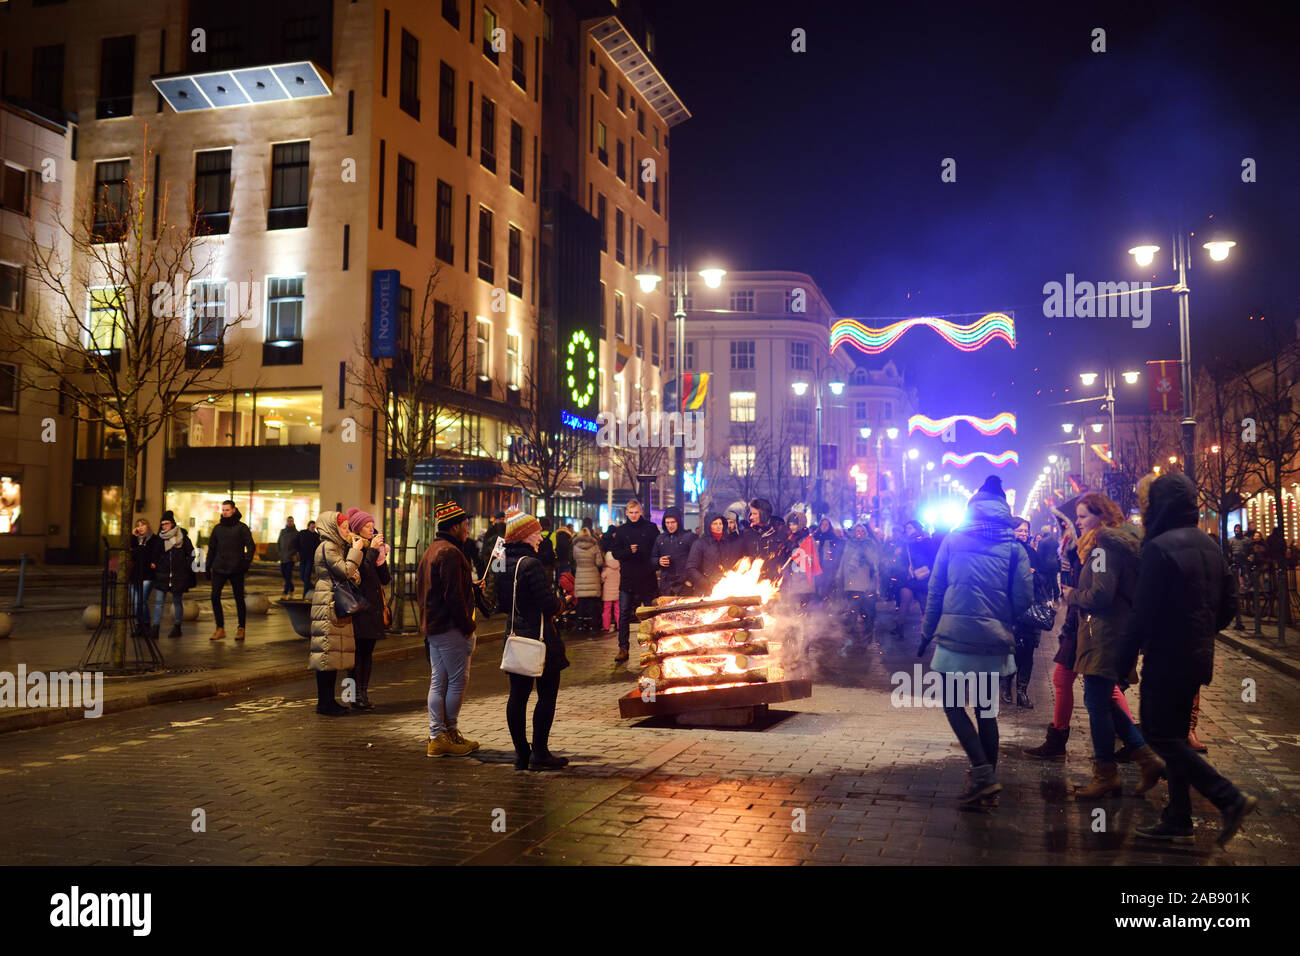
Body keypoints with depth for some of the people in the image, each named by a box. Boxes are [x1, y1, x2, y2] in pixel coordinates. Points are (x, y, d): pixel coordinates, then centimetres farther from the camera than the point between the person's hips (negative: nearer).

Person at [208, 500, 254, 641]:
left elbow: (251, 547, -3)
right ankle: (220, 628, 1)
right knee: (215, 596, -6)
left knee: (239, 598, 3)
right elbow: (211, 548, 17)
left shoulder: (241, 527, 0)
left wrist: (246, 562, -15)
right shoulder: (218, 528, 11)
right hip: (219, 569, 3)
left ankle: (241, 629, 13)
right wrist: (209, 566, 11)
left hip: (236, 569, -3)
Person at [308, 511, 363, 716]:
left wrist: (354, 550, 4)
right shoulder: (327, 547, -10)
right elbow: (345, 572, -18)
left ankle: (328, 700, 15)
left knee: (334, 654, 10)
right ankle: (324, 703, -4)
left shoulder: (338, 546, 21)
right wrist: (356, 551, -7)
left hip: (337, 608, 10)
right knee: (327, 653, -7)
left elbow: (351, 575, 17)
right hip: (328, 606, -10)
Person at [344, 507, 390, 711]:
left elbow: (385, 579, 10)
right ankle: (356, 696, -1)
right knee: (358, 651, -5)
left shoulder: (373, 547, 14)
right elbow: (361, 573, -22)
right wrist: (372, 550, -17)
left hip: (373, 607, 7)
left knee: (368, 651, 9)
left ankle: (364, 693, 14)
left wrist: (381, 557, -3)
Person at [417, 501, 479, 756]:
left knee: (437, 682, 11)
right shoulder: (450, 553, -15)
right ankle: (449, 732, 4)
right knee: (458, 680, -2)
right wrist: (467, 625, -15)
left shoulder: (430, 551, 17)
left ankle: (437, 736, 14)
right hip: (451, 628, -10)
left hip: (432, 627, 10)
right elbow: (454, 595, -21)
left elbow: (421, 592, 21)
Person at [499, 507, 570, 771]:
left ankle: (521, 752, 14)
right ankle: (539, 753, 4)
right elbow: (548, 603, -19)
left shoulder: (505, 563, 7)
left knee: (518, 694, 9)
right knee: (547, 694, 2)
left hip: (515, 636, 8)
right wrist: (563, 599, 0)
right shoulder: (530, 564, -18)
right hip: (539, 637, -8)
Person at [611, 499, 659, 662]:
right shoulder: (621, 530, 8)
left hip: (647, 578, -1)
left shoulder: (650, 528, 3)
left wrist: (653, 563, -11)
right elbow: (616, 553, 5)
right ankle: (623, 648, 5)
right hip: (628, 577, 1)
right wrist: (629, 551, -13)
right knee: (624, 614, 0)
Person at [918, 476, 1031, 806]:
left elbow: (935, 589, 2)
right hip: (993, 640, 3)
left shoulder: (953, 540, 3)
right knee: (986, 709, 12)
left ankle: (983, 775, -7)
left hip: (956, 636, -2)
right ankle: (987, 787, 17)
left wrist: (926, 632, 10)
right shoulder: (1014, 548, 3)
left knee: (953, 704, 7)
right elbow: (1024, 597, -2)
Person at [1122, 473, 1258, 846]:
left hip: (1167, 658, -9)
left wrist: (1126, 654, -11)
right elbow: (1228, 599, 15)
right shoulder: (1207, 544, 9)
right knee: (1174, 735, 14)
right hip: (1198, 657, 9)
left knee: (1160, 735, 0)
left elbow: (1145, 610, -20)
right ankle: (1177, 821, 17)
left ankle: (1230, 798, -6)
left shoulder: (1160, 547, -18)